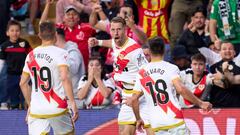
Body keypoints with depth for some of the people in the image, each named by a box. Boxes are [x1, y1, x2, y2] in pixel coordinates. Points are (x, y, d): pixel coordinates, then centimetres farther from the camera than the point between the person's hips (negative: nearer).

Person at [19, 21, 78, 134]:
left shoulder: (31, 55, 9)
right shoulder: (60, 53, -6)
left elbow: (23, 83, 16)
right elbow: (64, 78, -20)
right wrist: (73, 103, -18)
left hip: (36, 109, 3)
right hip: (57, 108, -3)